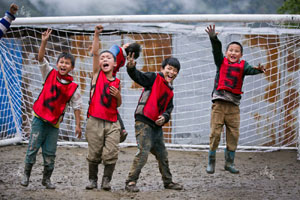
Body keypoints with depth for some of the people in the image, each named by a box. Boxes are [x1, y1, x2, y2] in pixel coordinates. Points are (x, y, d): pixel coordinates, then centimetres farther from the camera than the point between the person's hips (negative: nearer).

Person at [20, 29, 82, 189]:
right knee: (33, 147, -4)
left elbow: (76, 106, 3)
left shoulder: (73, 87, -1)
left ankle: (46, 179, 18)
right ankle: (26, 174, 8)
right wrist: (44, 42, -21)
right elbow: (41, 58, -9)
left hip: (54, 122, 0)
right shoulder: (50, 74, 0)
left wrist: (78, 125, 0)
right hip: (40, 118, 0)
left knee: (50, 153, 4)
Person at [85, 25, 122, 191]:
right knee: (94, 154, 1)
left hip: (112, 122, 2)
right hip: (95, 121, -2)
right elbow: (95, 53, -6)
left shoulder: (117, 82, 12)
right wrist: (96, 35, -15)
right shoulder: (97, 74, 5)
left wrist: (118, 95, -2)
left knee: (111, 154, -5)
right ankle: (92, 180, 16)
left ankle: (106, 181, 7)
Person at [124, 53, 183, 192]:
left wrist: (164, 117, -9)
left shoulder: (170, 92, 19)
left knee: (163, 155, 18)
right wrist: (131, 67, -40)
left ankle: (168, 182, 32)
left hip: (157, 126, 8)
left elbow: (168, 109, 15)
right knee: (143, 152, -17)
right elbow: (138, 77, -18)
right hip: (144, 123, -8)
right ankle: (131, 182, -13)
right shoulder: (154, 79, -2)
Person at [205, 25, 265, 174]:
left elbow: (249, 70, -15)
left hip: (234, 105, 1)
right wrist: (213, 38, -29)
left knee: (233, 134, 3)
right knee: (215, 133, -2)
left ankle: (229, 163, 15)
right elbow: (217, 50, -10)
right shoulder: (222, 62, 7)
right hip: (219, 104, -1)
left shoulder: (242, 65, 6)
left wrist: (257, 70, -38)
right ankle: (211, 162, 9)